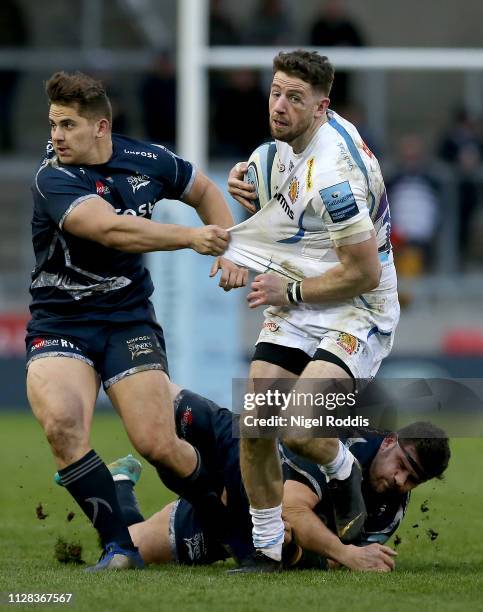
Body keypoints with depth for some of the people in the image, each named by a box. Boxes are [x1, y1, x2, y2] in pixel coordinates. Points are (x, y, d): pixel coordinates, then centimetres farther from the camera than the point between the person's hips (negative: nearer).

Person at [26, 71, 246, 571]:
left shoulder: (148, 162, -1)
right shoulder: (53, 179, -16)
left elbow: (204, 191, 20)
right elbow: (111, 229, -32)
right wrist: (190, 238, -32)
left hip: (129, 319, 2)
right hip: (59, 322, -2)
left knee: (158, 445, -9)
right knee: (61, 422, -28)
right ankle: (119, 547, -17)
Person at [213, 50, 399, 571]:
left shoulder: (332, 175, -27)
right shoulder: (297, 136, 1)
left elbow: (365, 274, -24)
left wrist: (291, 290, -14)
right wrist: (247, 181, 4)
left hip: (356, 313, -8)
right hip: (297, 310, 9)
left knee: (300, 428, -27)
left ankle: (344, 474, 7)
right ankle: (268, 550, 10)